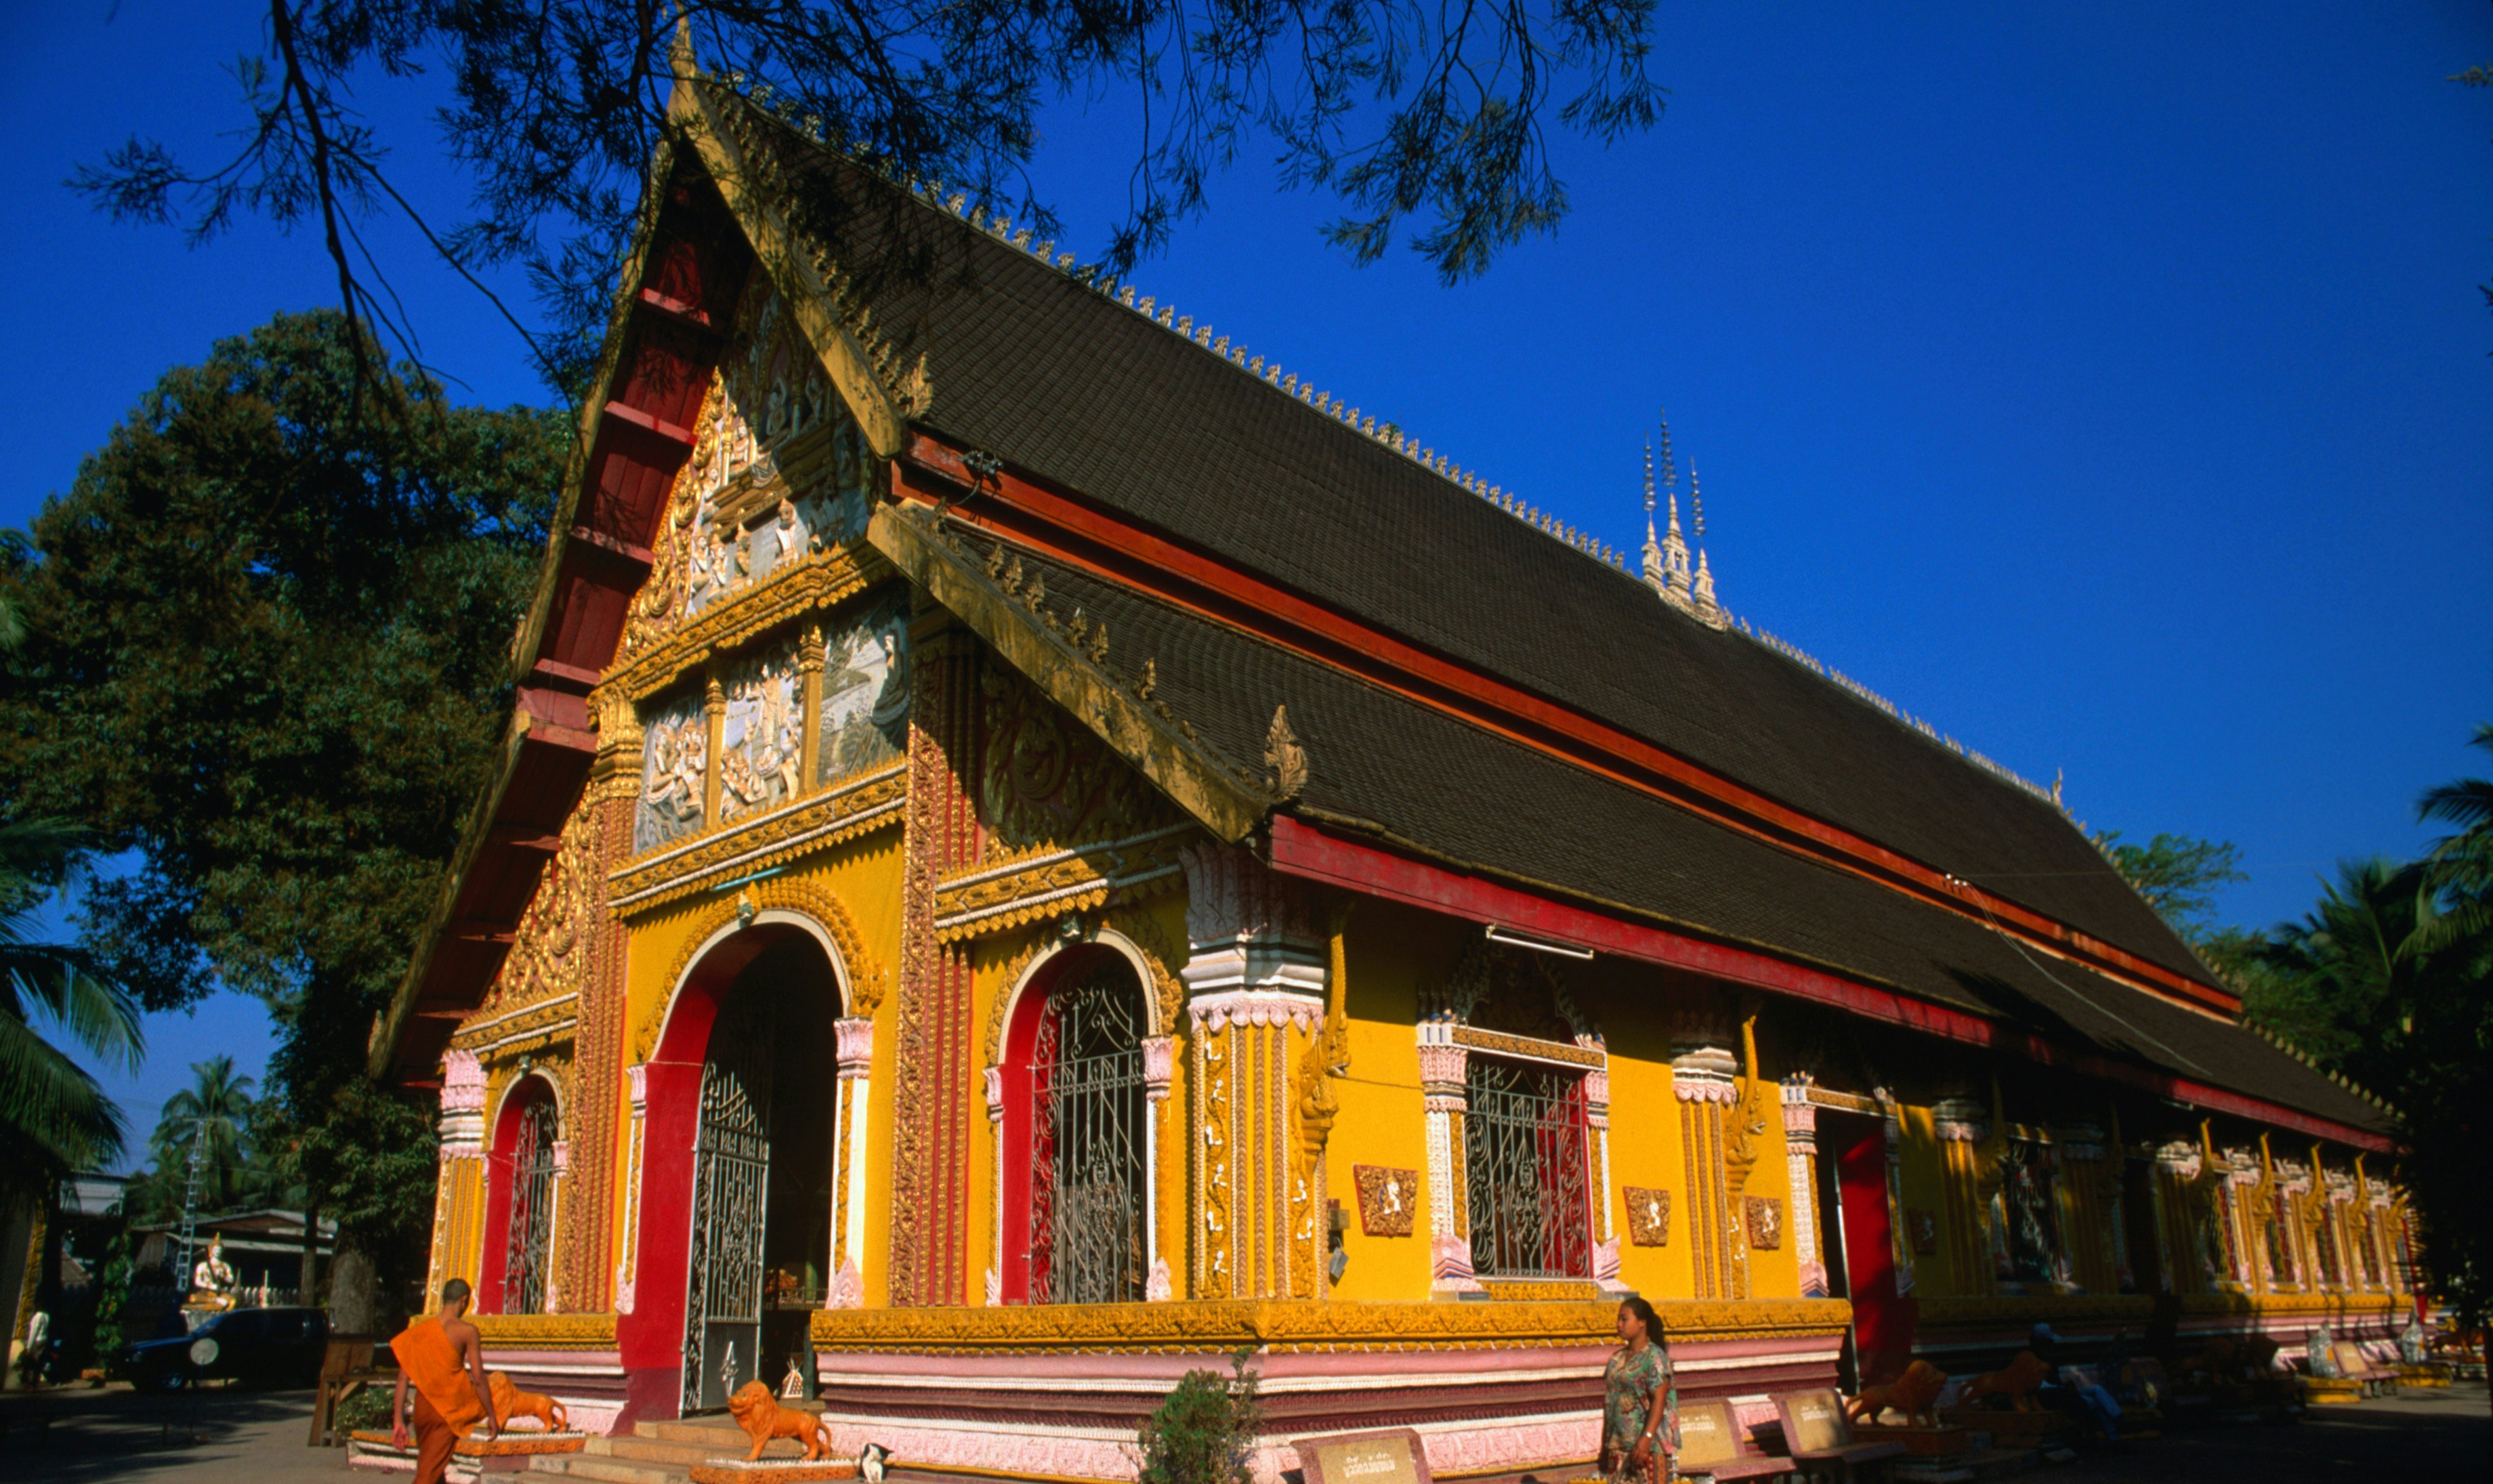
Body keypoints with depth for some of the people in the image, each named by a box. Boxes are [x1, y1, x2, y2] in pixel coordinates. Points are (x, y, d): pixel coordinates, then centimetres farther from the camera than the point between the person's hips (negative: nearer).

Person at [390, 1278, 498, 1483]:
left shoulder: (418, 1329, 3)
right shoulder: (466, 1331, -10)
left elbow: (403, 1377, 1)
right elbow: (478, 1379, -11)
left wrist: (398, 1421, 5)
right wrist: (492, 1417, -3)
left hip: (423, 1409, 6)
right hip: (451, 1409, -6)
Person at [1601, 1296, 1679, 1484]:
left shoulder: (1654, 1356, -7)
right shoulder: (1617, 1359, 14)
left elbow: (1659, 1400, -15)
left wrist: (1647, 1438, -24)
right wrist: (1605, 1444, 14)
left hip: (1648, 1446, -7)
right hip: (1618, 1445, 7)